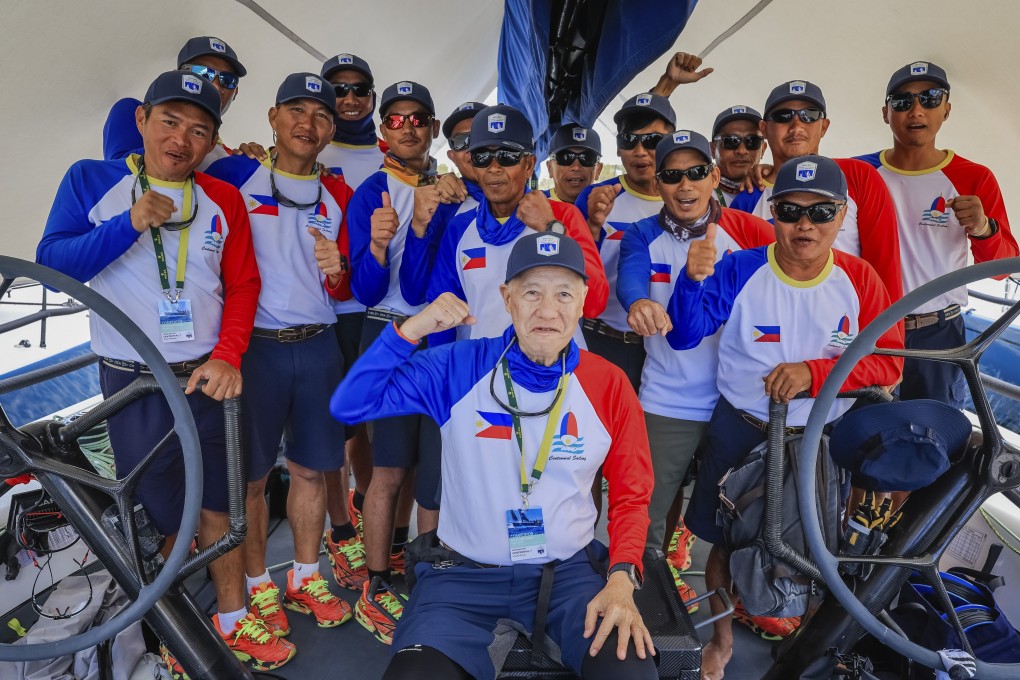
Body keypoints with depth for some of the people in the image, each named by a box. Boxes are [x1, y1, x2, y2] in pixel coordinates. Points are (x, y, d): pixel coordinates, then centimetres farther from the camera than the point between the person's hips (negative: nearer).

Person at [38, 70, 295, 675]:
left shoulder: (224, 199, 5)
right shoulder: (92, 181, 0)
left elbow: (243, 284, 3)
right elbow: (52, 262, -6)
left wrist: (227, 356, -10)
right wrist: (130, 224, -19)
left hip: (209, 378, 2)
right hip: (133, 383, -2)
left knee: (217, 508, 12)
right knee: (161, 520, 9)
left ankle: (233, 620, 30)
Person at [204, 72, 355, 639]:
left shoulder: (338, 196, 9)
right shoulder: (235, 176, -1)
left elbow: (344, 293, 9)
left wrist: (337, 271, -13)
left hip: (318, 347, 3)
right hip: (254, 346, -3)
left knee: (312, 468, 10)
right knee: (251, 475, 6)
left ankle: (307, 579, 27)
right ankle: (259, 586, 24)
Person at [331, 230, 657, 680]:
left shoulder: (609, 385, -4)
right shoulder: (459, 368, -7)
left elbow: (630, 495, 4)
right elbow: (349, 407, -9)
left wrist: (622, 577, -12)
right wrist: (410, 330, -19)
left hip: (569, 568, 1)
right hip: (464, 571, 0)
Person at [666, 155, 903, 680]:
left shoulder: (859, 279, -6)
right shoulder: (740, 270, -12)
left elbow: (888, 361, -8)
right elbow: (683, 336, -19)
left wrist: (815, 371, -23)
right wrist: (694, 279, -37)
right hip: (738, 432, -1)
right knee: (724, 538, 14)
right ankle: (722, 637, 40)